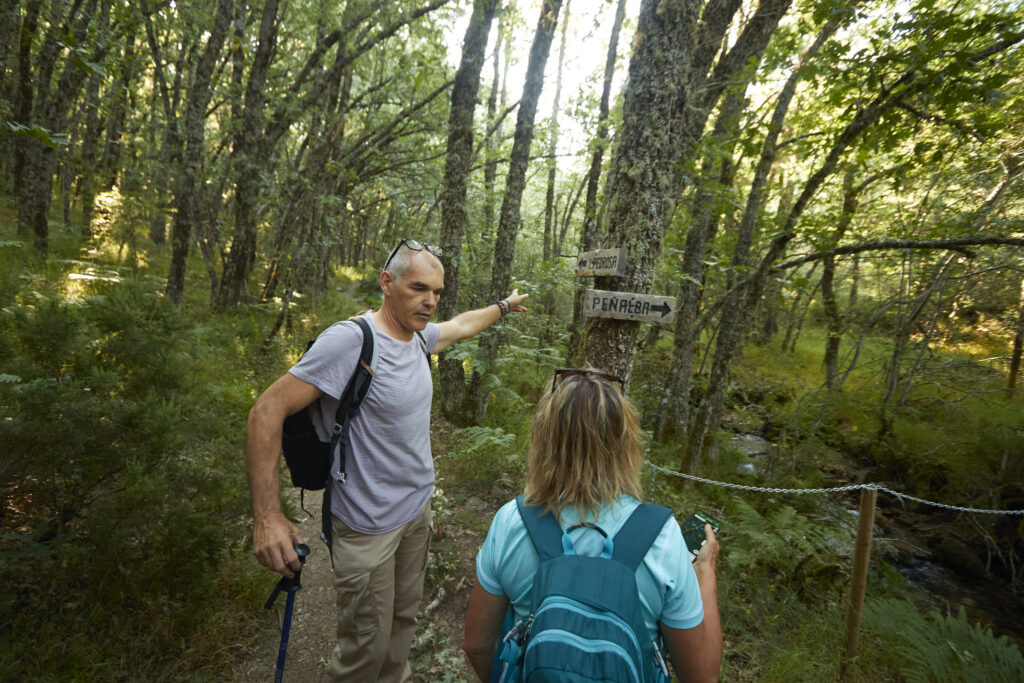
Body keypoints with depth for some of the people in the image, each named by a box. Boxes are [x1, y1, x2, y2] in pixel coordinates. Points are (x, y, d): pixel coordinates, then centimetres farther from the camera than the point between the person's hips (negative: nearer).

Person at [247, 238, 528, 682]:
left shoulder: (418, 335, -2)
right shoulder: (350, 340, -25)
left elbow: (461, 326, 21)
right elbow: (268, 410, -24)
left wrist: (503, 307, 34)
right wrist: (267, 516, -28)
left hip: (418, 507, 7)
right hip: (369, 525, -7)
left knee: (404, 619, 24)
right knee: (367, 644, 10)